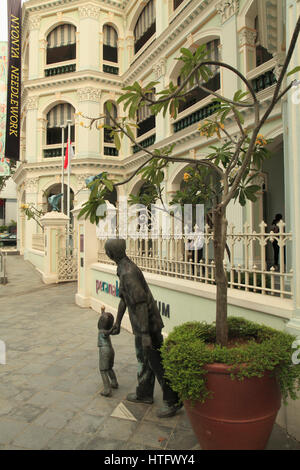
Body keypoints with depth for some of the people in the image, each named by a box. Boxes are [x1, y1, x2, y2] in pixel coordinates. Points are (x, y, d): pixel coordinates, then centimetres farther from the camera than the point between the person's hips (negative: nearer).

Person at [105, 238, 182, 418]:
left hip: (147, 325, -10)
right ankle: (144, 394, 37)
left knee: (157, 363, 1)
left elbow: (140, 303, -29)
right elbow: (123, 298, 18)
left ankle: (173, 400, 15)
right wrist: (118, 322, 24)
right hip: (141, 324, 10)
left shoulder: (128, 273, -25)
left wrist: (145, 334, -28)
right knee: (144, 359, 21)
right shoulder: (126, 268, 9)